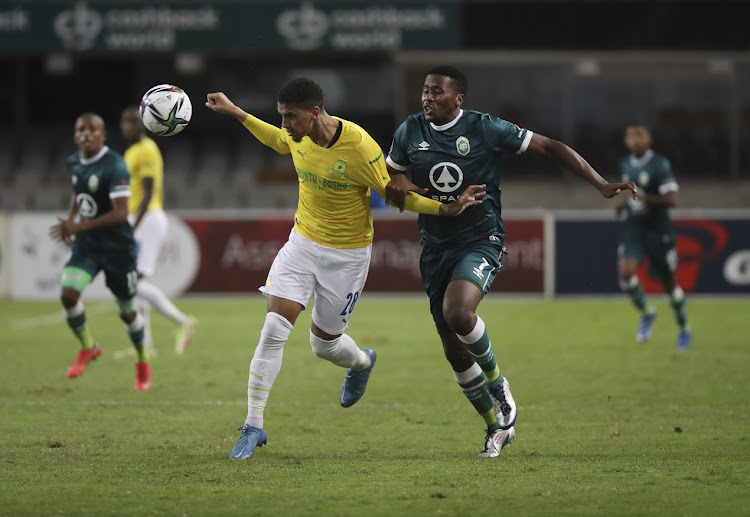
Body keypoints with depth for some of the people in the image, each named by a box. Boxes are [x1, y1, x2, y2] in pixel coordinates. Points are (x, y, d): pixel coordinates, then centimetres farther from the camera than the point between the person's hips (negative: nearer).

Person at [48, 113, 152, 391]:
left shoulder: (114, 167, -21)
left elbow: (120, 214, -28)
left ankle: (143, 362, 33)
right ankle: (88, 347, 8)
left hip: (117, 246, -5)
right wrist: (70, 220, 11)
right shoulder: (74, 162, 3)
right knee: (68, 294, -17)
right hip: (86, 244, 5)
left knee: (127, 310, 7)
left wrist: (78, 227, -33)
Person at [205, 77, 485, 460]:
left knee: (323, 343, 9)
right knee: (273, 330, -11)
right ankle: (253, 426, -2)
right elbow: (280, 142, 18)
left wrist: (446, 209, -25)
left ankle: (361, 362, 49)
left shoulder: (358, 146, -25)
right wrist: (235, 113, 18)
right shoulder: (299, 136, -9)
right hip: (302, 242, 4)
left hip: (347, 255, -4)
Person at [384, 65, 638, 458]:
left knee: (457, 312, -32)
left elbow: (548, 147, -4)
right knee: (454, 351, 4)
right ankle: (497, 426, 24)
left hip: (480, 241, -5)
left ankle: (497, 384, -5)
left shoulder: (485, 129, -8)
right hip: (435, 246, 5)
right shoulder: (410, 132, 5)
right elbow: (389, 180, 18)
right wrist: (396, 185, -9)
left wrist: (601, 185, -9)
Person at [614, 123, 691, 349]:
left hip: (659, 230, -5)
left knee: (669, 283, 4)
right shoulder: (625, 165, 8)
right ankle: (646, 313, 6)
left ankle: (684, 329, 25)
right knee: (625, 272, -19)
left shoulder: (660, 165, -13)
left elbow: (671, 200, -19)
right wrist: (623, 205, 6)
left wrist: (645, 199, -32)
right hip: (634, 228, 5)